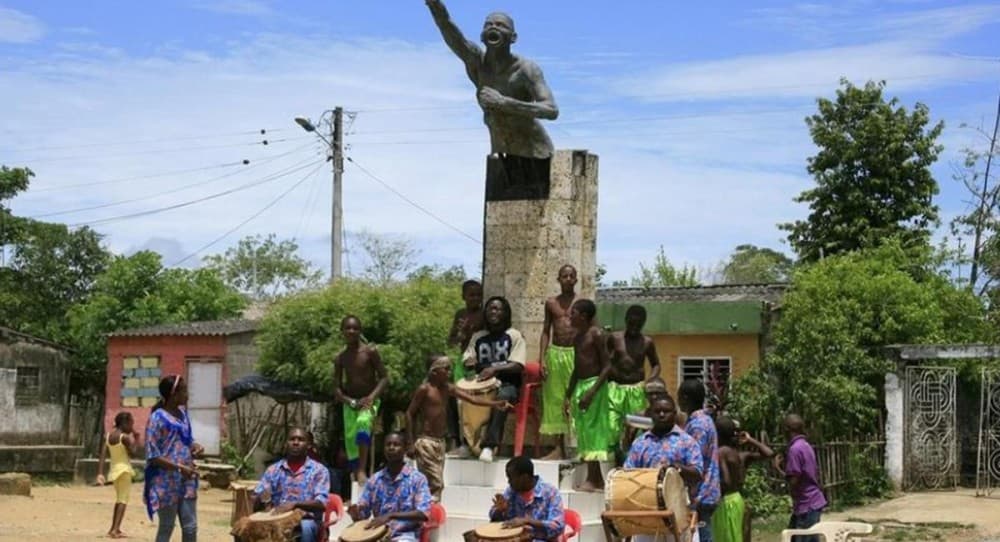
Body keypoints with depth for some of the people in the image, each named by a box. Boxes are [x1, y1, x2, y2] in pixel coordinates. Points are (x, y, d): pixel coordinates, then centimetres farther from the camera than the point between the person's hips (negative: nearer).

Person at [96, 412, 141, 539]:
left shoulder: (108, 436, 6)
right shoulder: (125, 437, -14)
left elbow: (101, 455, 0)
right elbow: (134, 453, -15)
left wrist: (100, 474, -4)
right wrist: (137, 439, -4)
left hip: (114, 469, 8)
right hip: (123, 469, -8)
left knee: (119, 499, 21)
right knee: (123, 499, -7)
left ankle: (113, 529, 27)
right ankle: (115, 529, -18)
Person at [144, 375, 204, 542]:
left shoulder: (183, 413, 9)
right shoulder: (158, 418, -13)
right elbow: (153, 456, -15)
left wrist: (196, 447, 0)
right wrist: (180, 467, -23)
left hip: (186, 482, 7)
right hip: (166, 483, -7)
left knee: (190, 527, 6)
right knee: (166, 528, 2)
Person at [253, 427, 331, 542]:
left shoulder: (318, 470, 2)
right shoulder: (273, 470, 11)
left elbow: (321, 503, -11)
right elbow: (254, 504, 8)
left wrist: (295, 504, -27)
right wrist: (262, 498, -17)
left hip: (307, 520, -2)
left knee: (305, 527, -36)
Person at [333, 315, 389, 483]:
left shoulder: (370, 352, -6)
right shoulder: (340, 358, 4)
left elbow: (384, 378, -7)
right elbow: (336, 388, 5)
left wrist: (372, 397, -21)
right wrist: (349, 401, -14)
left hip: (368, 401, -4)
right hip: (349, 403, 4)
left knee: (363, 422, -33)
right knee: (350, 438, -4)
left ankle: (362, 471, -39)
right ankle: (357, 476, 8)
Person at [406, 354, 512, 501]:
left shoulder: (448, 388, 8)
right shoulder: (424, 389, -10)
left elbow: (471, 398, 1)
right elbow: (410, 414, -7)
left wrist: (495, 404, -12)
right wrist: (411, 443, -10)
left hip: (440, 442, 7)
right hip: (426, 441, -7)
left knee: (437, 484, 7)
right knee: (435, 483, -11)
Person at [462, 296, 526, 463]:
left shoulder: (514, 336, 3)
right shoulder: (478, 337, 15)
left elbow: (518, 366, -9)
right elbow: (466, 360, 11)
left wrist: (495, 369, -25)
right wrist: (469, 362, -15)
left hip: (507, 385, -4)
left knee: (502, 397, -40)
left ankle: (489, 445, -43)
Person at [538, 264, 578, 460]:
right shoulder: (551, 303, 10)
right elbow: (546, 332, 11)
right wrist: (542, 359, 2)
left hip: (576, 353, -3)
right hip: (555, 353, 3)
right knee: (555, 400, 5)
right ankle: (559, 448, 10)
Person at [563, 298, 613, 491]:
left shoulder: (596, 335, -10)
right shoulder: (577, 338, 14)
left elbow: (606, 366, -14)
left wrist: (591, 392, -21)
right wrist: (568, 396, 19)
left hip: (594, 384, -9)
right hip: (580, 385, 9)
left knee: (592, 429, -8)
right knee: (583, 431, 9)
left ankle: (593, 479, -7)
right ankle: (596, 478, 15)